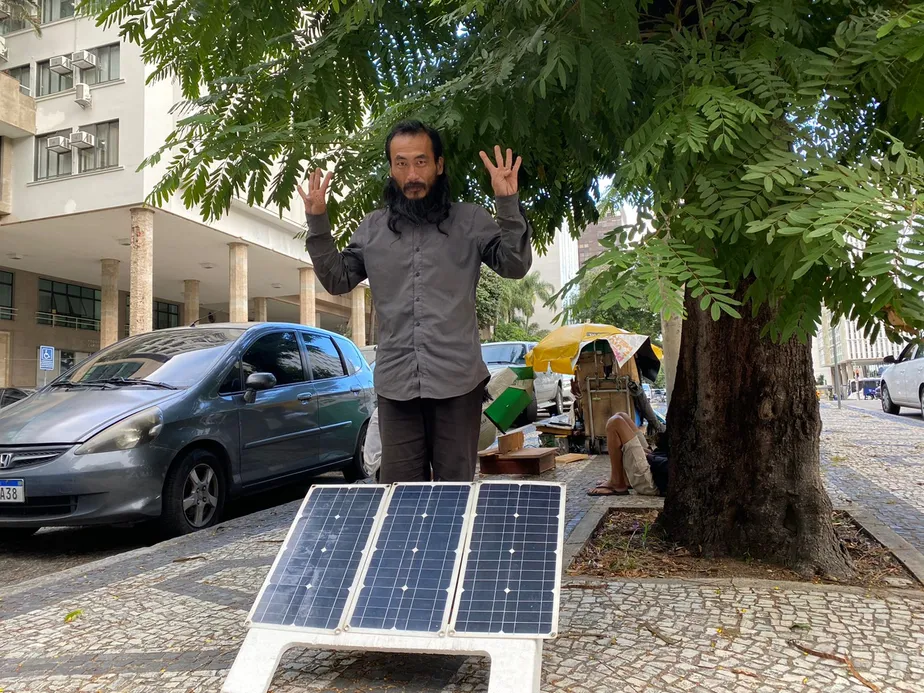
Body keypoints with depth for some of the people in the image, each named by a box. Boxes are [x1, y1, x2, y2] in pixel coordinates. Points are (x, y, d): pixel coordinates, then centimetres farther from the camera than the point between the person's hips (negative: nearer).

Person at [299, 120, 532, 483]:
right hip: (396, 384, 2)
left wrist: (508, 206, -14)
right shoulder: (373, 228, 12)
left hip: (457, 382, -2)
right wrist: (317, 223, 2)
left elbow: (515, 266, -1)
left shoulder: (471, 220, 5)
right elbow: (337, 280, 13)